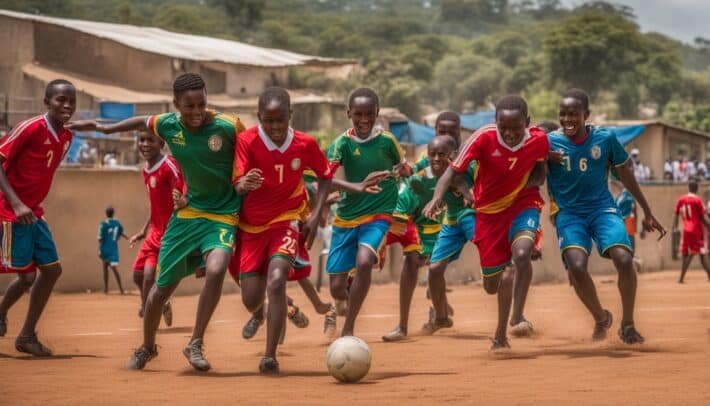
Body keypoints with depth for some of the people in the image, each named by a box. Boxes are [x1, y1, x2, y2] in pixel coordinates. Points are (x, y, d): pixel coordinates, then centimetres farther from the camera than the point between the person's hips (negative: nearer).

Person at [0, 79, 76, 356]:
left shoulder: (66, 138, 7)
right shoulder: (30, 128, -16)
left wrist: (34, 205, 13)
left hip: (34, 213, 9)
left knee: (52, 269, 9)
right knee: (27, 275, -10)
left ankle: (27, 335, 21)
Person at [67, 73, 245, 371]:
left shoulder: (227, 127, -20)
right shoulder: (168, 125, -8)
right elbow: (142, 123, 15)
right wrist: (104, 128, 19)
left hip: (223, 215, -4)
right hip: (188, 212, 4)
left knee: (215, 270, -32)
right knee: (163, 286, 10)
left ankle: (196, 344, -15)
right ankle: (147, 348, 36)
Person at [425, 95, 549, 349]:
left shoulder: (539, 140, -16)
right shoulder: (484, 138, -24)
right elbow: (454, 169, -27)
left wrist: (533, 182, -16)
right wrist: (438, 196, -45)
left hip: (523, 203, 0)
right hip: (489, 209, 0)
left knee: (521, 253, -32)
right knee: (492, 285, 7)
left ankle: (517, 316, -15)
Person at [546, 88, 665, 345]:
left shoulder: (605, 139, -3)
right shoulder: (549, 142, -6)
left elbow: (626, 176, 9)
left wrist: (647, 213, 14)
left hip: (602, 208, 1)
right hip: (569, 214, 0)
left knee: (624, 259, -22)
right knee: (576, 267, -24)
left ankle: (627, 325, 0)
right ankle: (600, 318, 5)